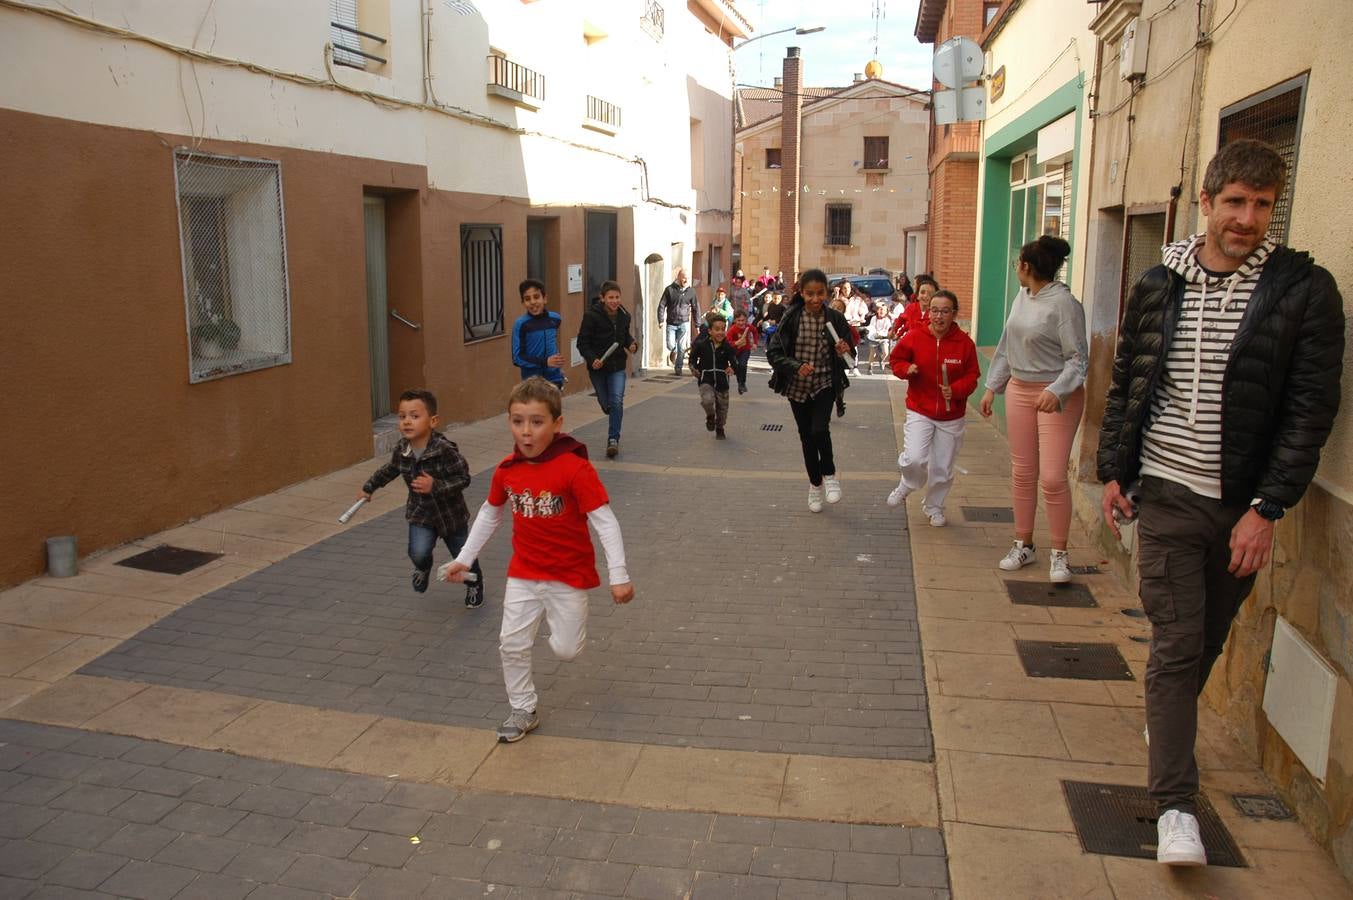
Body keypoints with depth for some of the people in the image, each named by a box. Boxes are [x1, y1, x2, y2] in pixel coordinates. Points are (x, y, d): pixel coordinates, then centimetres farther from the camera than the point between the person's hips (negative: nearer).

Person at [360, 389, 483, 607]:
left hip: (451, 513, -3)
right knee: (418, 553, -18)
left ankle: (475, 585, 48)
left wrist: (435, 486, -36)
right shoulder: (401, 448, -11)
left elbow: (464, 479, -25)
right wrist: (369, 487, 19)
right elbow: (391, 469, 10)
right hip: (420, 513, 3)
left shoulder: (445, 449, -28)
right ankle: (423, 568, 22)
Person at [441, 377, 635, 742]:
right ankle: (524, 710, 24)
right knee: (512, 644, 4)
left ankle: (564, 617, 37)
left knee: (565, 650, 3)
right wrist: (464, 559, 14)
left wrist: (619, 575, -25)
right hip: (523, 574, 4)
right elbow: (489, 514, 11)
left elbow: (604, 521, -21)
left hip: (569, 575, -4)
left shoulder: (574, 468, -23)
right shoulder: (507, 470, -7)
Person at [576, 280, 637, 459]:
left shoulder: (624, 315, 1)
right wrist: (592, 359, -25)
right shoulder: (591, 316, -13)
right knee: (605, 403, 11)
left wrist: (631, 344, -3)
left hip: (618, 366, 2)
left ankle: (613, 439, -11)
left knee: (617, 401, -16)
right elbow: (582, 343, -10)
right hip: (598, 367, -2)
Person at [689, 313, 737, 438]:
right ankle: (710, 416, 7)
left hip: (722, 382, 2)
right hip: (706, 381, -2)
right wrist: (694, 369, -9)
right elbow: (693, 358, 7)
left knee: (722, 408, 12)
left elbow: (734, 361, -1)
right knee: (707, 400, -28)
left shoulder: (728, 347, -5)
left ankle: (719, 429, 40)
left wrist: (732, 368, -23)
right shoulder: (701, 345, -7)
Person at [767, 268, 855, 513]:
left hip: (825, 384, -1)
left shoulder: (835, 319, -8)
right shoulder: (791, 318, -10)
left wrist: (844, 352, -22)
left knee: (819, 430, -22)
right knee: (807, 437, 13)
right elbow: (773, 352, -10)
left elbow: (850, 354, 2)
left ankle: (829, 475, 6)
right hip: (798, 387, 1)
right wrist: (796, 367, -25)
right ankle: (815, 484, 34)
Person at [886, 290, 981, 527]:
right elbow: (895, 360, 6)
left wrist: (956, 390, -20)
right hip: (919, 412, -1)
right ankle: (906, 486, 15)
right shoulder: (914, 337, -7)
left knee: (943, 468, 10)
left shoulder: (965, 342, -7)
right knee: (914, 459, -19)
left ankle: (933, 506, 34)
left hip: (951, 417, 1)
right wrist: (907, 369, -16)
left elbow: (972, 376, -1)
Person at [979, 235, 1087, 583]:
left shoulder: (1063, 303, -16)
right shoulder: (1023, 296, 7)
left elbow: (1078, 358, -16)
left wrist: (1056, 391, -30)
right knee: (1022, 472, 11)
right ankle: (1023, 545, 24)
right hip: (1019, 390, 7)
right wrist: (992, 387, 17)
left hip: (1058, 395, -7)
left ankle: (1059, 555, 5)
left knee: (1052, 476, -9)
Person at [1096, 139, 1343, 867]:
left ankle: (1166, 723, 45)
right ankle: (1175, 806, 3)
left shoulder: (1304, 290, -4)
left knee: (1208, 641, 17)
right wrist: (1113, 471, 7)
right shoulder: (1158, 284, 3)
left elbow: (1312, 408, -6)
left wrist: (1266, 508, -11)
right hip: (1169, 493, 0)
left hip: (1244, 504, 0)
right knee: (1177, 644, -3)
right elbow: (1126, 383, 11)